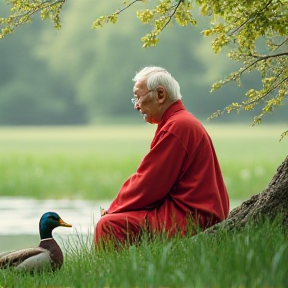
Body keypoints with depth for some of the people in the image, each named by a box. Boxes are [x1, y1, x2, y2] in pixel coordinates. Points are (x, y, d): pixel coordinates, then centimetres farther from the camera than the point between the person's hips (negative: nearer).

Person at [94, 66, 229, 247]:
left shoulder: (176, 127, -15)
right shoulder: (183, 121, 20)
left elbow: (148, 186, -15)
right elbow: (149, 180, 18)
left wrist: (113, 210, -2)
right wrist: (116, 209, 8)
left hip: (189, 218, -11)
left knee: (109, 226, -19)